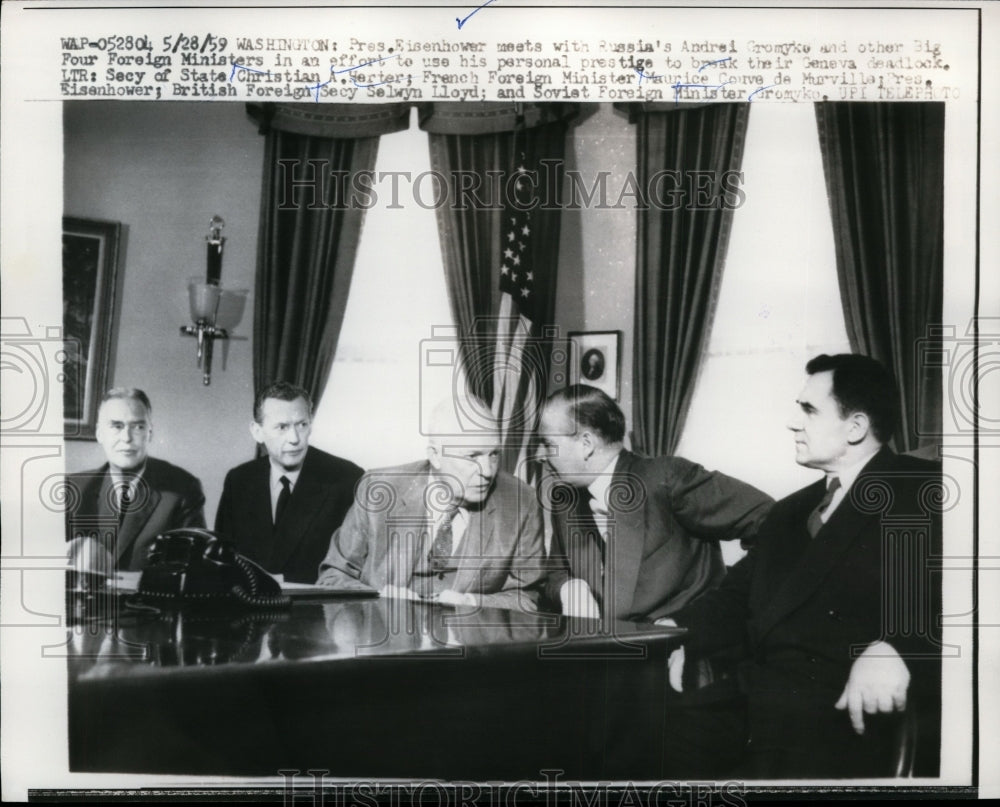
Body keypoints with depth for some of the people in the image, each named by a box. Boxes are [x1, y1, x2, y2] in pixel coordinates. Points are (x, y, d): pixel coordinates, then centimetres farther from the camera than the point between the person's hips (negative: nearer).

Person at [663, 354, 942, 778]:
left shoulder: (926, 493, 0)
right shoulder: (790, 512, 24)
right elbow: (737, 596, 20)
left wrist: (896, 651, -28)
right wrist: (678, 629, 1)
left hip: (850, 712, -6)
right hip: (754, 698, 6)